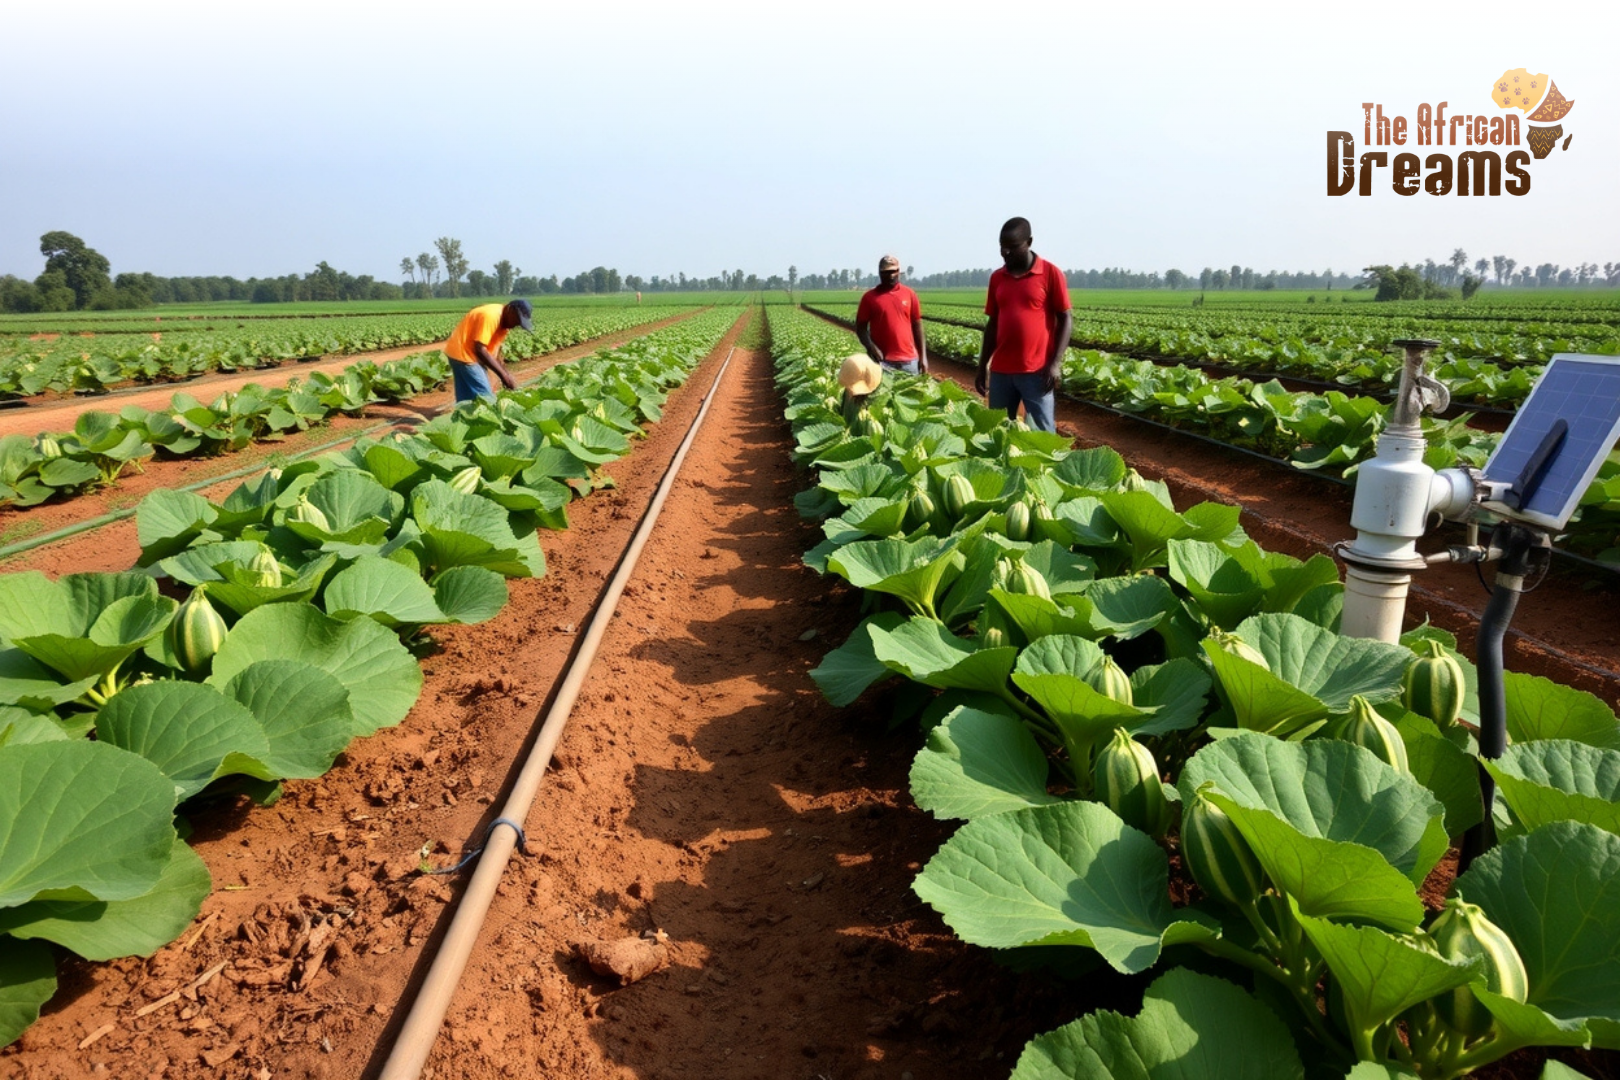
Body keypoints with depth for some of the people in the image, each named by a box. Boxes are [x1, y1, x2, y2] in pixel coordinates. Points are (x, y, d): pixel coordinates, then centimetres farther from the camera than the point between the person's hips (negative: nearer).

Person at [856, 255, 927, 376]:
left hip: (909, 360, 2)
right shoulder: (870, 297, 3)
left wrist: (923, 356, 3)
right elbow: (860, 327, 2)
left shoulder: (910, 294, 9)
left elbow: (917, 325, 9)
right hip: (882, 360, -2)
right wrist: (871, 347, -16)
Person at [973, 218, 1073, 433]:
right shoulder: (996, 278, 11)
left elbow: (1065, 320, -3)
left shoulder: (1051, 273, -3)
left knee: (1043, 434, -1)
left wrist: (1055, 363, -12)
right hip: (1000, 371, 5)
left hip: (1036, 371, -5)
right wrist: (982, 366, 12)